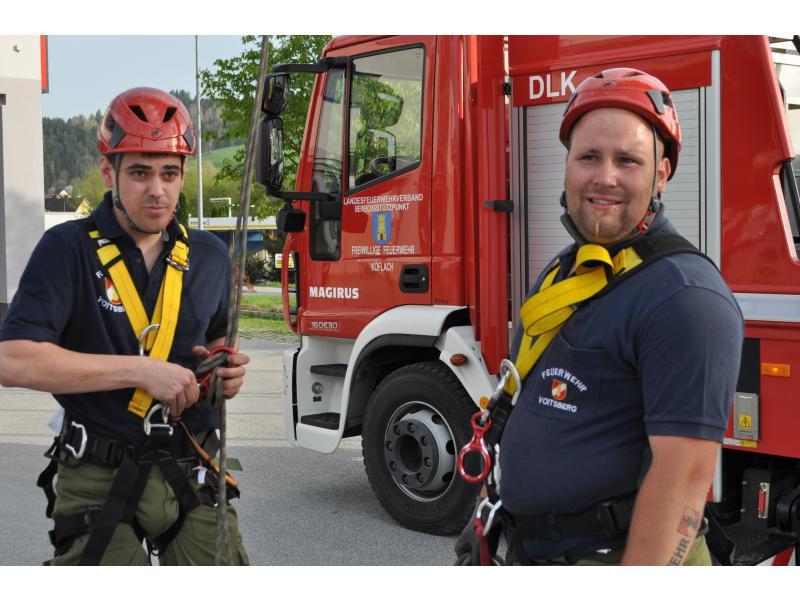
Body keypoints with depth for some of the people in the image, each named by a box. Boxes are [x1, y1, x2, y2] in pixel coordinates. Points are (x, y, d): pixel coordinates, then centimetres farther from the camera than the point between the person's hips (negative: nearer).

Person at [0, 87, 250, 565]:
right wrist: (142, 371, -21)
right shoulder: (68, 250, -7)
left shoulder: (209, 257, 8)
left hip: (192, 475, 4)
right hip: (100, 484, -4)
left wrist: (227, 368, 0)